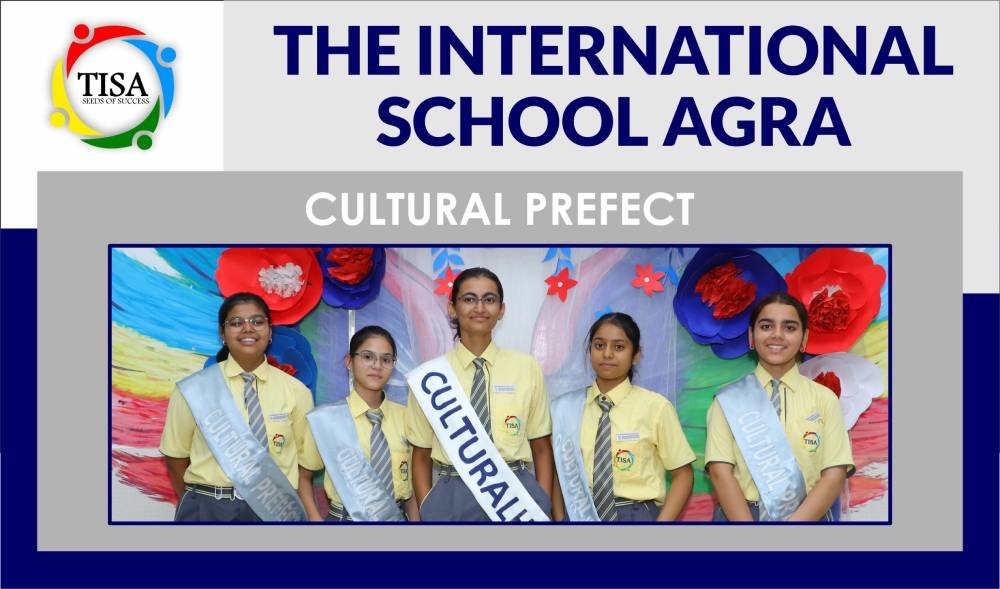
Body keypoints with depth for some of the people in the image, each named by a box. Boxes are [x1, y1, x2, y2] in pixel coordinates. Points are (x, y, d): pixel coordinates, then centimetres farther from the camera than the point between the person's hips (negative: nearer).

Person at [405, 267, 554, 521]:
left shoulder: (527, 367, 3)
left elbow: (542, 449, 6)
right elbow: (421, 456, 7)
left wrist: (544, 508, -3)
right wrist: (426, 510, -3)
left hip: (518, 495, 0)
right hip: (451, 499, 0)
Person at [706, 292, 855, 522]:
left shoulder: (825, 399, 7)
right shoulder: (728, 400, 5)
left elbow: (834, 475, 0)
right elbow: (720, 471, -3)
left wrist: (796, 521, -14)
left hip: (807, 516, 0)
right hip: (738, 515, 0)